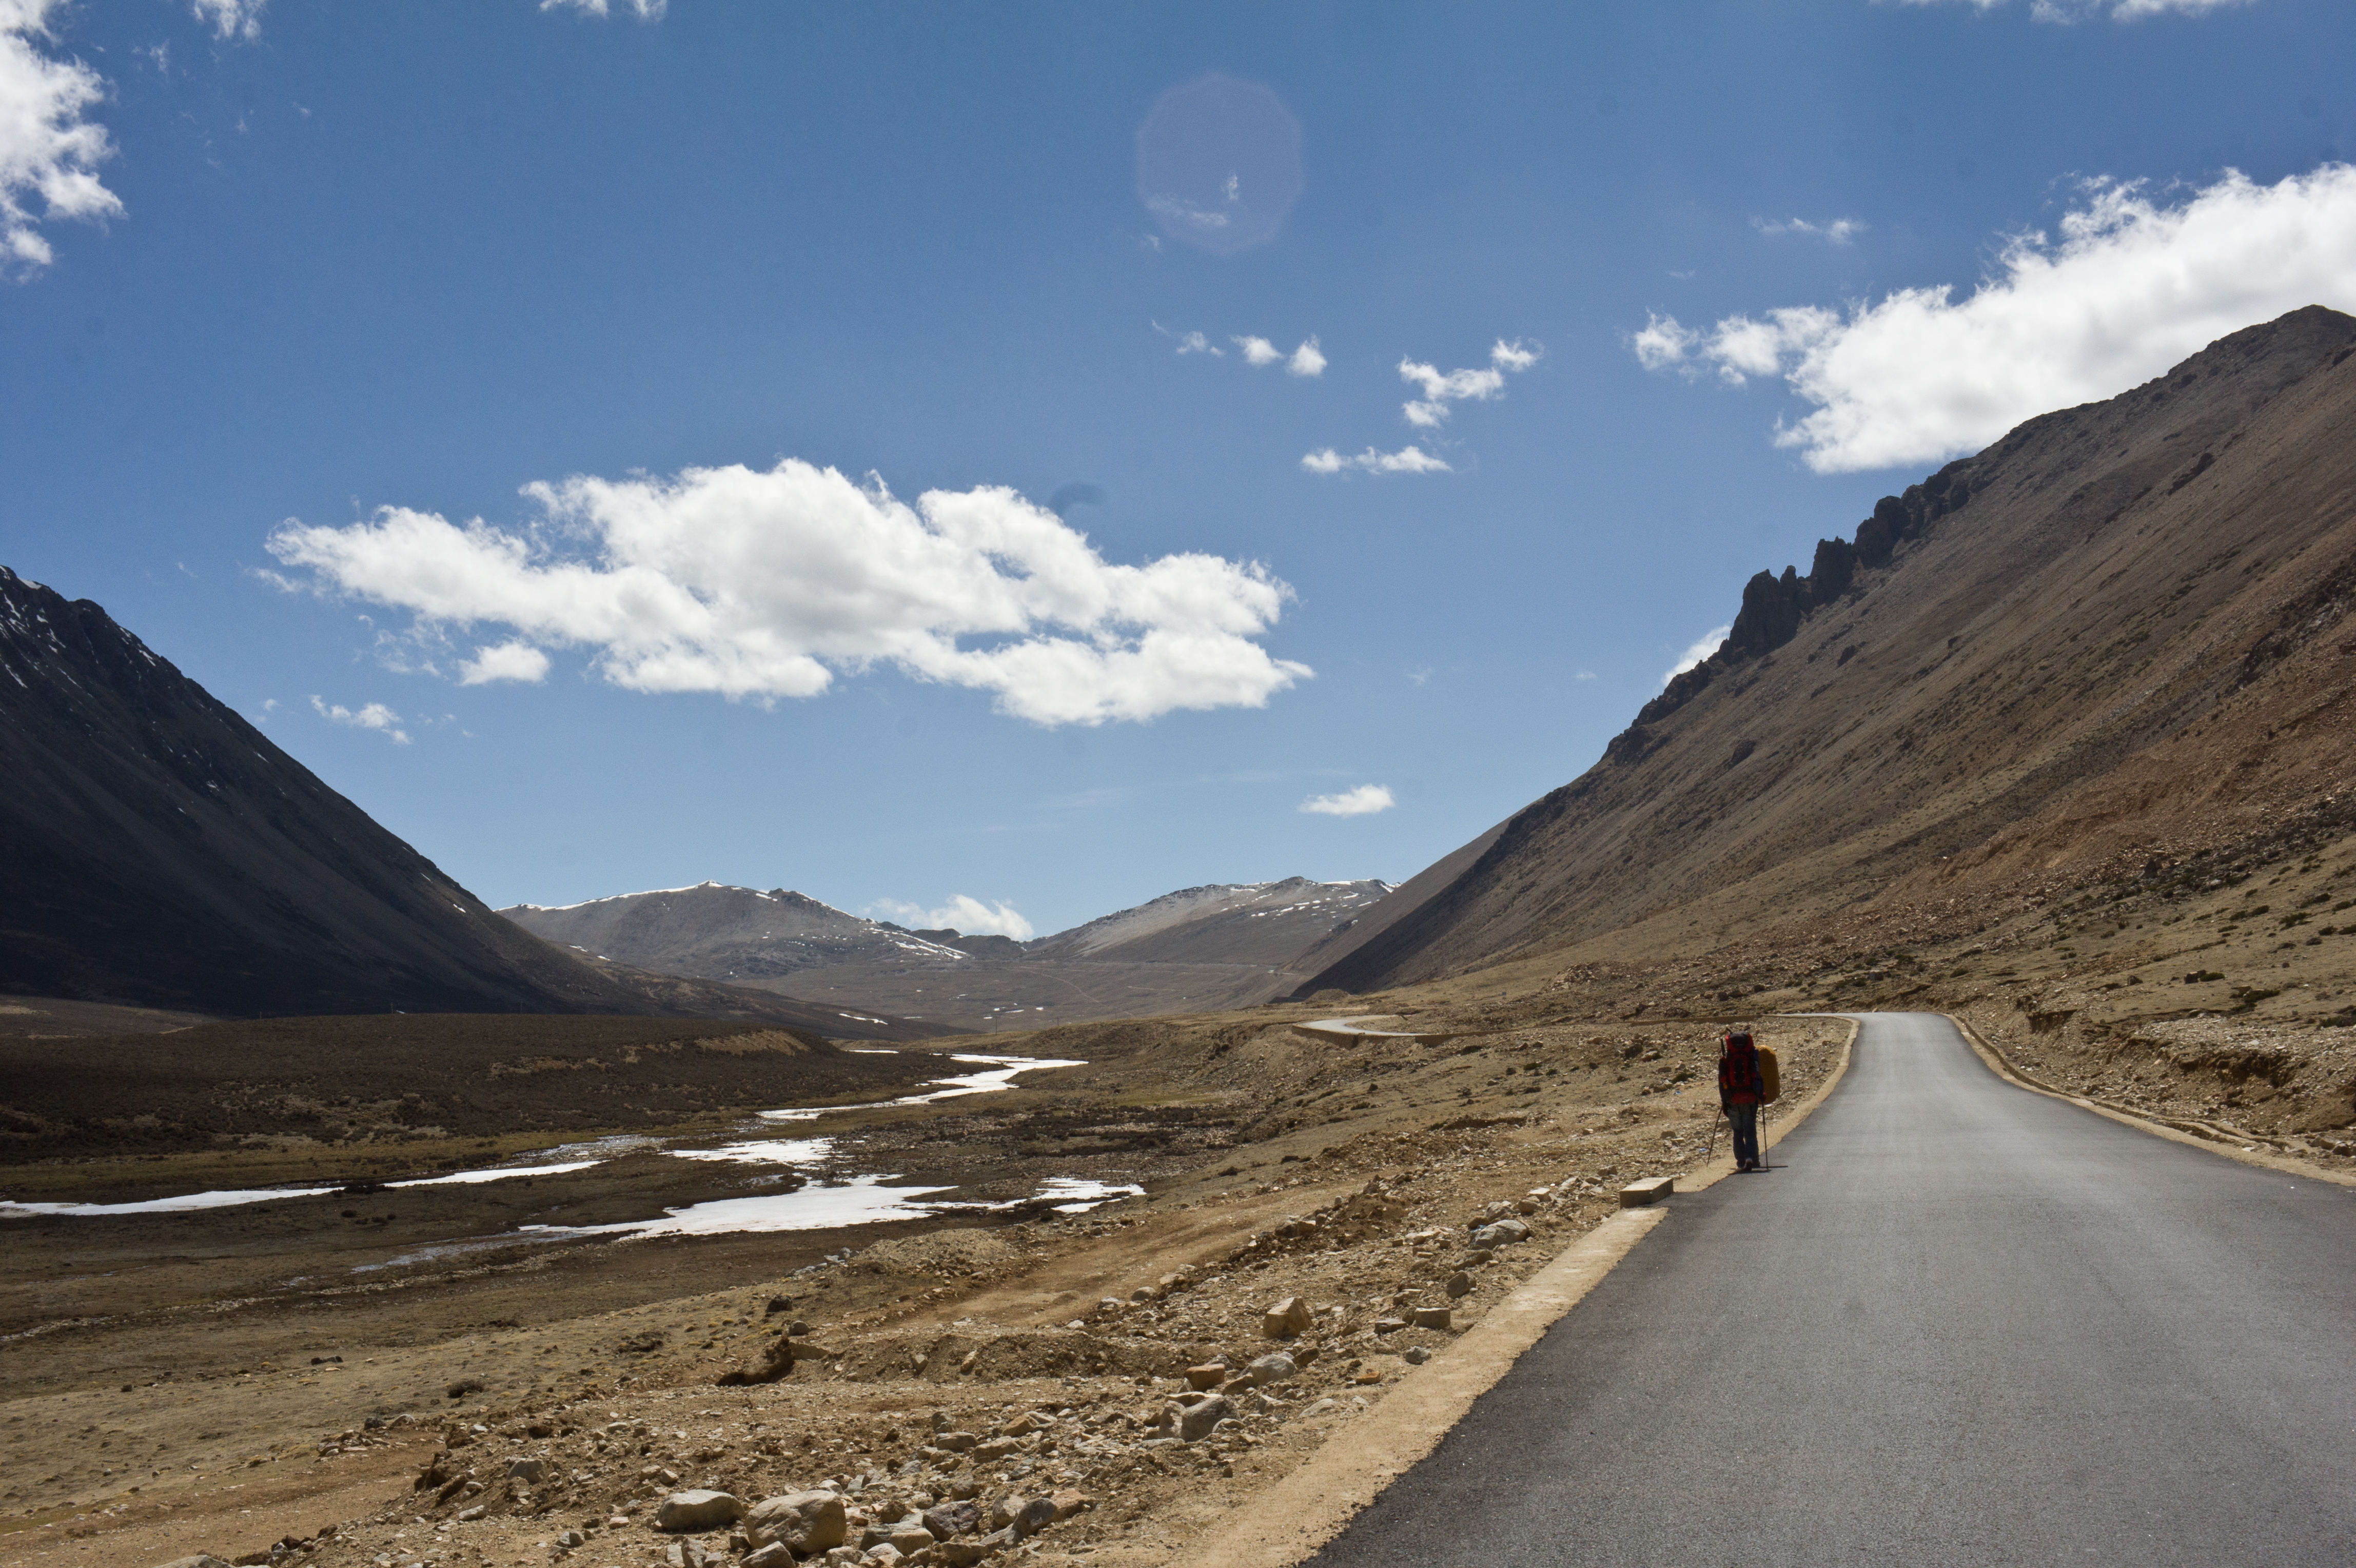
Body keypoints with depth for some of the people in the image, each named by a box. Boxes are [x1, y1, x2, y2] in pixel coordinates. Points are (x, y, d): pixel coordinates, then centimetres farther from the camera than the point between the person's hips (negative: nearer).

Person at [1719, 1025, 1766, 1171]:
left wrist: (1724, 1102, 7)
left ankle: (1741, 1162, 8)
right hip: (1750, 1099, 0)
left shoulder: (1725, 1059, 0)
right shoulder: (1753, 1056, -1)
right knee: (1750, 1131, 5)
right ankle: (1751, 1158, -14)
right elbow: (1760, 1076, -3)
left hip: (1733, 1101, 0)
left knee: (1738, 1132, 13)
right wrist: (1761, 1095, 7)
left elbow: (1722, 1081, 1)